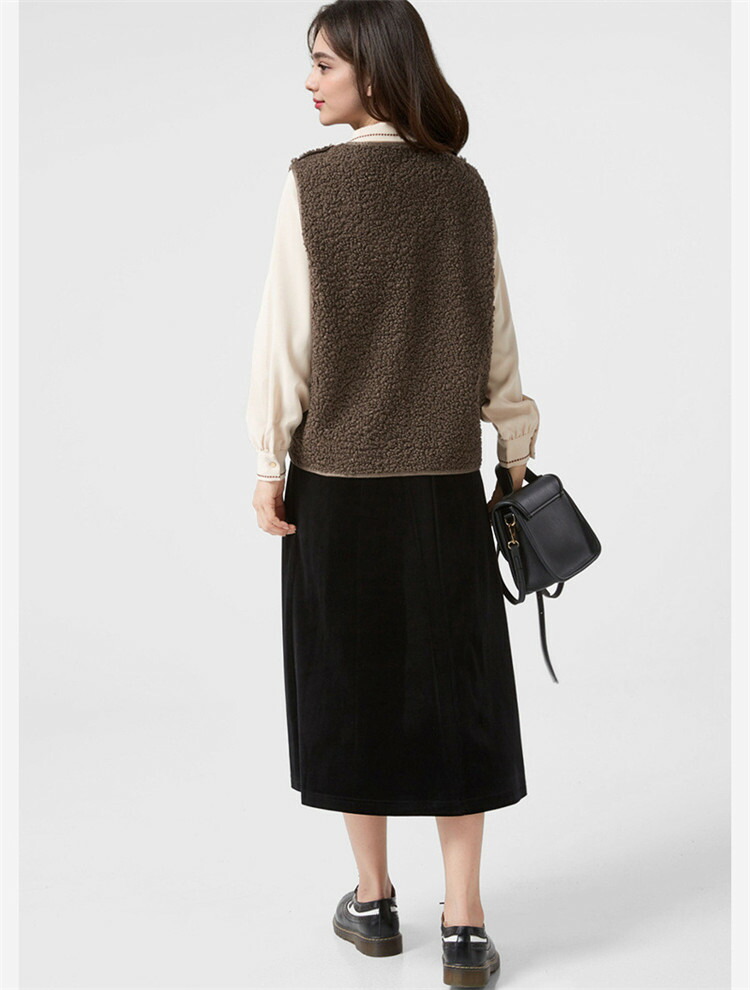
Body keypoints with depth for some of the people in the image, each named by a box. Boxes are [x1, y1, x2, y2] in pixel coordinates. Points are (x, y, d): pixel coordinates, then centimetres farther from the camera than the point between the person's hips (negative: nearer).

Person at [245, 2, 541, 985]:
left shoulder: (314, 181, -7)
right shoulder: (464, 186, 3)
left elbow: (287, 333, -8)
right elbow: (495, 336, 6)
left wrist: (269, 463, -3)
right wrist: (517, 449, 15)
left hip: (337, 473, -2)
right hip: (445, 477, 2)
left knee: (349, 679, 11)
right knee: (453, 683, 8)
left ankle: (373, 902, 23)